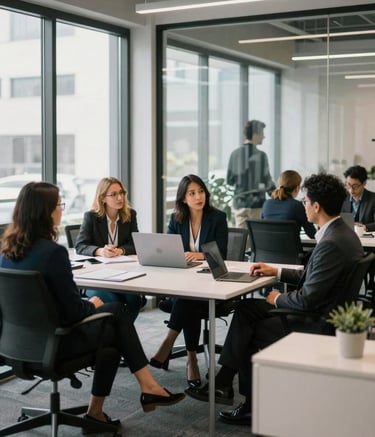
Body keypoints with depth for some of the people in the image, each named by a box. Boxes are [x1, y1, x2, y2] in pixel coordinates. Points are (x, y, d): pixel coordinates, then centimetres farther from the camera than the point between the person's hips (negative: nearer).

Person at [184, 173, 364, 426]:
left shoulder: (331, 244, -26)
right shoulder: (341, 233, 6)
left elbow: (307, 300, -25)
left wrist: (278, 299, -7)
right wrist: (276, 271, 14)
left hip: (317, 325, -10)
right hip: (319, 312, 10)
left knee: (249, 333, 6)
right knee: (247, 308, 7)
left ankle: (254, 406, 22)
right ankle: (223, 384, 7)